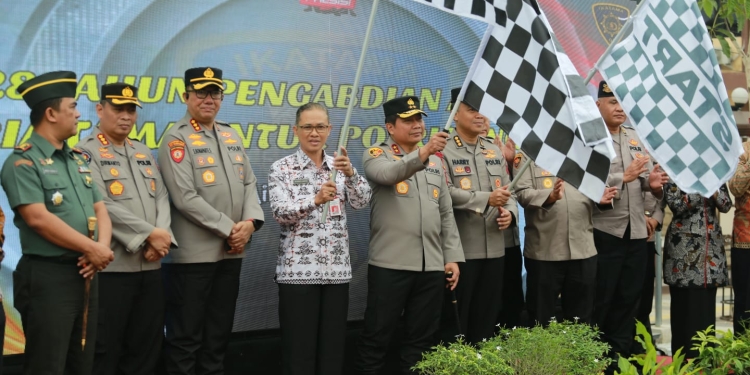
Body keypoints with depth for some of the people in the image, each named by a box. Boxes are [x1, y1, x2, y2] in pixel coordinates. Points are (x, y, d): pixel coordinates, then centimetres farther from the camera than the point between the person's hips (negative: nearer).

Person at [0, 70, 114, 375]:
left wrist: (102, 246, -8)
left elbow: (99, 210, 13)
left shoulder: (78, 160, 15)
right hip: (48, 278, -8)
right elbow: (38, 218, -19)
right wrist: (92, 249, -15)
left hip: (86, 274, 8)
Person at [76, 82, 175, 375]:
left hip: (150, 266, 7)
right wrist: (150, 234, -16)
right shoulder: (86, 152, -5)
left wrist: (163, 236, -9)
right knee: (105, 350, 1)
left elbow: (161, 198, 10)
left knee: (146, 348, 12)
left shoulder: (144, 153, 17)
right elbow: (102, 206, -16)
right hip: (111, 267, -6)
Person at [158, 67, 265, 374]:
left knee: (219, 333, 14)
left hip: (231, 252, 7)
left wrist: (250, 222, -7)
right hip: (193, 254, -6)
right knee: (185, 337, 2)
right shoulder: (177, 139, -8)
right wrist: (229, 229, -15)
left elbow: (249, 183, 12)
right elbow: (185, 199, -16)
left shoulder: (232, 136, 13)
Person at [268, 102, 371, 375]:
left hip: (337, 269, 4)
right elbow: (281, 213, -13)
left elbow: (362, 202, -5)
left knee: (333, 350, 8)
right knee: (299, 352, -1)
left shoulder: (339, 166, 10)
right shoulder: (282, 169, 0)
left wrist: (350, 174, -24)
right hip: (298, 270, -3)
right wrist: (315, 200, -30)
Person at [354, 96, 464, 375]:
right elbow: (388, 174, -23)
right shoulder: (377, 155, 2)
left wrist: (452, 257, 9)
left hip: (432, 266, 5)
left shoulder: (436, 161, 17)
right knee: (376, 337, 0)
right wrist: (422, 154, -38)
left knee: (421, 340, 10)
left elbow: (446, 213, 17)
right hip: (390, 264, -5)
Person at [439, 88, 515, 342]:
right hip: (460, 249, -6)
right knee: (456, 317, 2)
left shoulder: (494, 151, 16)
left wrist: (510, 212, -6)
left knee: (488, 315, 12)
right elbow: (446, 193, -17)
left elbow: (507, 190, 16)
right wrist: (487, 199, -22)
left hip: (494, 248, 6)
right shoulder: (443, 150, -5)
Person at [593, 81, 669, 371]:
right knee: (599, 300, 2)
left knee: (629, 297, 12)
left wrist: (653, 182, -11)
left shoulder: (635, 137, 12)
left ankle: (620, 355, 23)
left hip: (636, 230, 6)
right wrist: (624, 176, -20)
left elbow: (647, 176, 11)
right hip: (604, 231, -6)